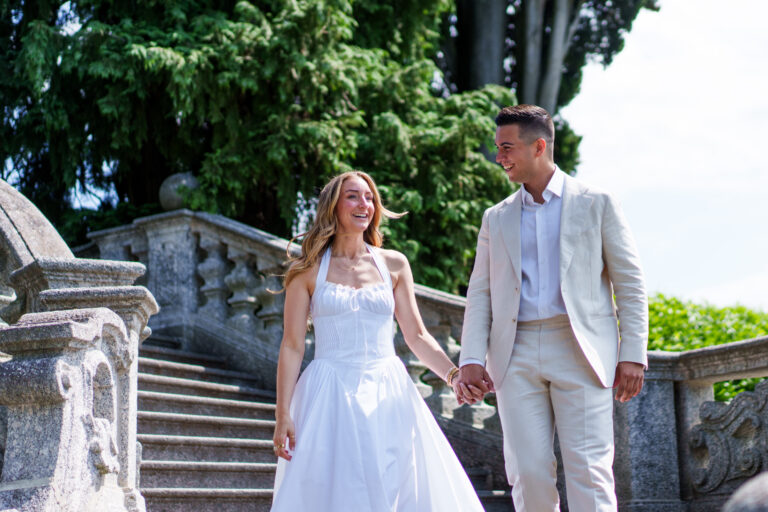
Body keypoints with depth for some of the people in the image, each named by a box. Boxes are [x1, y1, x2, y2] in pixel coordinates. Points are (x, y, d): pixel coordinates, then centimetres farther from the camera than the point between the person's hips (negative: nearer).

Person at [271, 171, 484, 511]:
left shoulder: (393, 264, 10)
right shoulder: (309, 270, 4)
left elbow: (416, 336, 11)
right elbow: (292, 346, 1)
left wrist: (454, 374, -5)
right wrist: (283, 414, -6)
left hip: (387, 395, 2)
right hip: (330, 397, -2)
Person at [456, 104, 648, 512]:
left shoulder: (596, 204, 7)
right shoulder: (497, 218, 18)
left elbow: (629, 283, 4)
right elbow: (480, 293, 13)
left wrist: (632, 354, -5)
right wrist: (471, 359, -1)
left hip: (580, 353, -3)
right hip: (517, 356, 3)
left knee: (589, 473, -9)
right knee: (528, 474, -2)